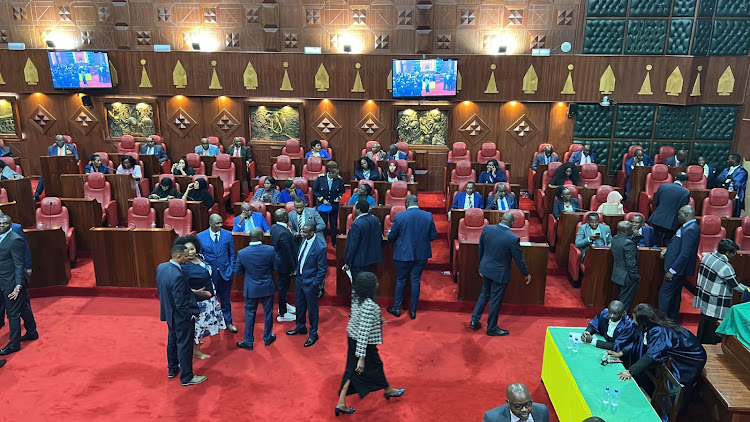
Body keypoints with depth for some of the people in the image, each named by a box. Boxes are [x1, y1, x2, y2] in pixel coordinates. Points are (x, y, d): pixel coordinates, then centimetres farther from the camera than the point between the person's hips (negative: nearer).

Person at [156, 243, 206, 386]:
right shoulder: (177, 276, -34)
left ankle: (172, 369, 44)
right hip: (181, 317, -9)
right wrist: (191, 315, -14)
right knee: (184, 346, 7)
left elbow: (159, 289, 8)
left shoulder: (161, 267, -7)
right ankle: (187, 377, 22)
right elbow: (181, 304, -28)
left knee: (172, 340, 25)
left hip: (169, 313, 9)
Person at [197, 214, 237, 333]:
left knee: (226, 300, 13)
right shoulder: (200, 237, -6)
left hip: (225, 273, 1)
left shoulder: (228, 235, -3)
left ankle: (228, 322, 29)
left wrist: (231, 270, -2)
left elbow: (232, 254, 3)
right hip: (209, 274, -1)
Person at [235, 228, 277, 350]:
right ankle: (268, 338, 33)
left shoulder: (242, 253, -16)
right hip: (268, 287, 0)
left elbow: (238, 272, -4)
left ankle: (248, 342, 23)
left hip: (251, 289, 0)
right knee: (268, 313, 17)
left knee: (250, 315, 13)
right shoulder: (270, 250, -18)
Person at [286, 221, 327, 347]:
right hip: (300, 279, 7)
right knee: (299, 306, 23)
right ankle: (300, 327, 45)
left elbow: (322, 269, -19)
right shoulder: (304, 240, -4)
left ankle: (313, 334, 29)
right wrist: (297, 271, 12)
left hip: (311, 283, -7)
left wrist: (315, 284, -15)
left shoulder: (320, 247, -27)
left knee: (312, 309, 10)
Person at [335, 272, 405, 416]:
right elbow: (364, 332, -31)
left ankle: (341, 404, 21)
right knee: (375, 365, 18)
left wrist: (377, 320, 18)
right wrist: (361, 358, -27)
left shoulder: (357, 297, -7)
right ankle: (389, 390, 46)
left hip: (352, 337, 7)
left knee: (352, 369, 18)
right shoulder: (369, 306, -32)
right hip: (364, 343, -7)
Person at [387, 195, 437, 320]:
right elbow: (433, 236, 0)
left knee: (400, 280, 15)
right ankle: (413, 311, 21)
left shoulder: (399, 217, -15)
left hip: (403, 254, -2)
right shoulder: (428, 216, -7)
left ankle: (397, 308, 25)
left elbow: (391, 237, -8)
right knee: (416, 281, 14)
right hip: (421, 255, 2)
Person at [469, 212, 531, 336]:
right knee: (496, 300, 10)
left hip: (486, 269, 5)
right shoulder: (513, 238, -23)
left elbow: (481, 249, 3)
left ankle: (474, 321, 28)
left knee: (485, 294, 24)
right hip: (500, 273, -5)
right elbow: (519, 259, -12)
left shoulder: (487, 229, -9)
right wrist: (527, 274, 5)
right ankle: (492, 328, 25)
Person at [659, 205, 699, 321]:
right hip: (679, 268, 10)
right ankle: (672, 321, 30)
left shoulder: (690, 230, -22)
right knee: (675, 295, 18)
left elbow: (685, 254, -26)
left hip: (677, 268, -10)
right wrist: (667, 250, 4)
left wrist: (672, 271, -24)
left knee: (664, 294, -4)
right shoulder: (688, 227, 10)